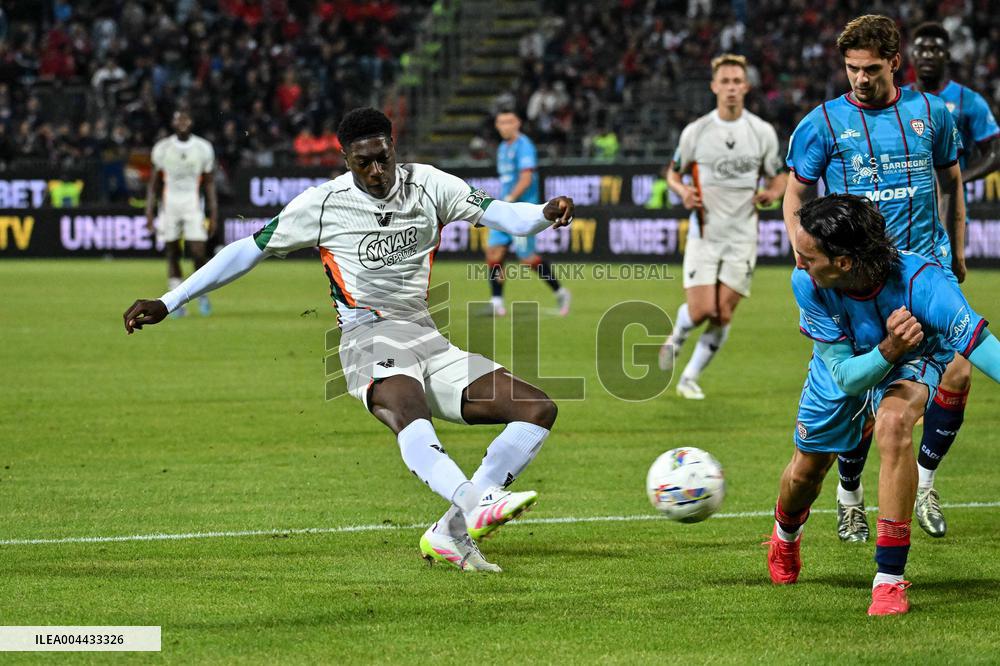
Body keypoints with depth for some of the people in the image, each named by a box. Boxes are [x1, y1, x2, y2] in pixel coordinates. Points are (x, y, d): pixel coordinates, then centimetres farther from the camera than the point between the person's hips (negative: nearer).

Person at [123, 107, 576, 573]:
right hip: (369, 339, -5)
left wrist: (545, 214, -25)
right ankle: (476, 503, -67)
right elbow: (248, 251, 8)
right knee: (408, 412, -40)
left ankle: (451, 532, -14)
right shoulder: (323, 204, 2)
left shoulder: (429, 185, 8)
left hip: (427, 342, 5)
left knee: (538, 409, -8)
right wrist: (166, 304, 6)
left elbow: (500, 215, 0)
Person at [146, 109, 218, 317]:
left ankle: (202, 293, 13)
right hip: (169, 204, 1)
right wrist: (149, 212, 1)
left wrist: (214, 214, 2)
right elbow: (153, 183, 7)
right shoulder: (162, 149, 2)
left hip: (193, 205, -1)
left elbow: (209, 183, 7)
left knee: (199, 253, -9)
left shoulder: (203, 148, 2)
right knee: (172, 254, 2)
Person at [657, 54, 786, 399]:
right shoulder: (695, 131, -1)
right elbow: (674, 172, 11)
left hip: (742, 237, 1)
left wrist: (772, 192, -11)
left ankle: (690, 378, 15)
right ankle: (676, 339, 23)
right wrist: (683, 190, -11)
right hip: (704, 234, -1)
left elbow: (778, 175, 12)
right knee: (701, 310, -12)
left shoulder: (763, 132, 1)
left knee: (723, 315, -3)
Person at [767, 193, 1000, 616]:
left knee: (894, 424, -35)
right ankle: (786, 535, 57)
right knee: (806, 471, 15)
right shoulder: (807, 284, -34)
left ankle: (890, 579, -25)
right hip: (843, 364, 3)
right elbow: (845, 376, -33)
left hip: (912, 364, -3)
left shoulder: (920, 282, -43)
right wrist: (888, 350, -53)